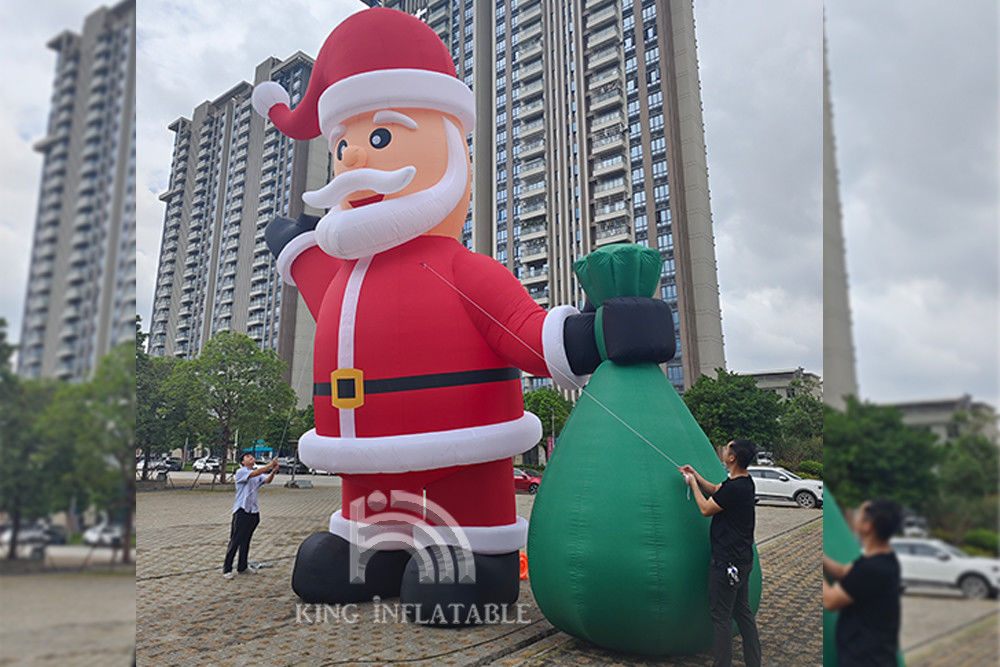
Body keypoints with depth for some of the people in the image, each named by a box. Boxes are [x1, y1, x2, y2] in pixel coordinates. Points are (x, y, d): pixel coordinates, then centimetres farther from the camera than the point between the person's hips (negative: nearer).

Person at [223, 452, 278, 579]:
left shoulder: (259, 475, 13)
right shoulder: (241, 472, -6)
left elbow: (267, 481, -6)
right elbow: (254, 473, -24)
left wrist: (273, 471, -26)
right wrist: (270, 465, -29)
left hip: (253, 511, 6)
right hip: (241, 511, -6)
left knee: (246, 541, 14)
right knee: (235, 541, -4)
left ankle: (242, 567, 23)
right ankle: (227, 569, 4)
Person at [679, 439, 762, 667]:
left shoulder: (734, 488, -25)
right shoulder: (744, 481, 5)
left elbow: (706, 509, -13)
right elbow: (715, 491, 22)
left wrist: (692, 483, -1)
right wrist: (696, 475, 15)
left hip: (727, 562, -10)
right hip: (742, 560, 10)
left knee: (721, 616, 2)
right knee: (743, 612, 19)